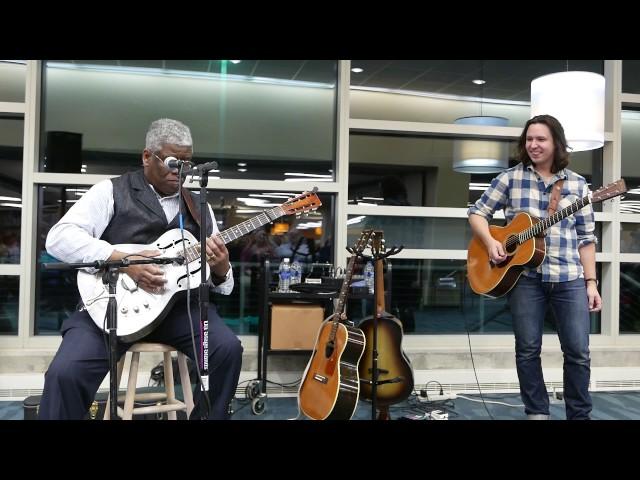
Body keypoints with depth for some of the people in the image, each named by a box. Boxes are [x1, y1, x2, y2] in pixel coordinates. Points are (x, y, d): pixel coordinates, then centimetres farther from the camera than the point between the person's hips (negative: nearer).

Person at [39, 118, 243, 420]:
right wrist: (124, 262, -21)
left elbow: (220, 281, 15)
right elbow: (58, 237, -11)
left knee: (228, 349, -20)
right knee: (66, 372, -25)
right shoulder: (112, 191, 3)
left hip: (177, 303, 3)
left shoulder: (199, 207, 14)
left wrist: (221, 268, -11)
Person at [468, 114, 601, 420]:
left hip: (570, 279, 1)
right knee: (528, 349, 4)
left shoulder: (577, 184, 8)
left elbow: (586, 238, 8)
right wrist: (490, 242, -11)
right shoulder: (510, 178, 5)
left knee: (578, 352, 1)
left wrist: (591, 282, 2)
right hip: (525, 276, -1)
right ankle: (537, 413, 20)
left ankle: (580, 415, 18)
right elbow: (477, 213, 7)